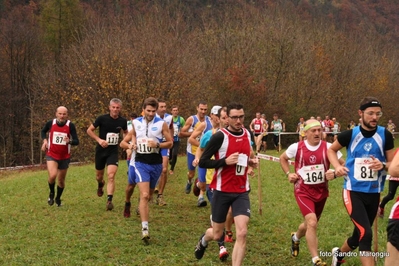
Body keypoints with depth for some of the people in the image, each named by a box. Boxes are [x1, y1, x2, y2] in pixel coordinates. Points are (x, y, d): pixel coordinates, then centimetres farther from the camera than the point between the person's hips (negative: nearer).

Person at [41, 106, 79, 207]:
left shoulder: (70, 125, -13)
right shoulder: (50, 123, -8)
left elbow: (76, 141, -15)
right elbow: (43, 131, 14)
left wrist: (69, 141, -36)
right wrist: (45, 140, -5)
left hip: (64, 157, 1)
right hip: (51, 155, -1)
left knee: (61, 180, 12)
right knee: (52, 175, -23)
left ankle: (58, 198, 39)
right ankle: (51, 193, 8)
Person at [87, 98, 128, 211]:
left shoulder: (122, 121, -4)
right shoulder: (102, 118, -13)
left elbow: (126, 132, 17)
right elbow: (89, 130, -5)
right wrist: (99, 140, -18)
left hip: (113, 152, 0)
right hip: (101, 151, 0)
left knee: (111, 176, -17)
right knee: (99, 176, 15)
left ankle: (109, 200, -16)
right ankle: (101, 185, 52)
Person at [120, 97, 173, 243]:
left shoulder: (162, 124, -2)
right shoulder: (136, 123, 2)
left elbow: (170, 143, 0)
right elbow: (123, 142, 9)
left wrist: (157, 145, -18)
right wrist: (129, 145, -14)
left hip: (156, 164, 1)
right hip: (141, 163, -1)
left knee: (149, 195, 17)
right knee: (144, 195, -16)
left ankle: (141, 210, 48)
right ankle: (145, 229, -19)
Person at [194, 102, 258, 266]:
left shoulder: (247, 134, 5)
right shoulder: (219, 136, -14)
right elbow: (202, 162, -14)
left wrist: (250, 161, 4)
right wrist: (225, 161, -24)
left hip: (242, 192, 4)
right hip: (222, 191, -4)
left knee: (242, 233, -13)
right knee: (217, 234, 11)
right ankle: (204, 240, 48)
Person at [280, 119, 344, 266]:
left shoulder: (328, 147, -11)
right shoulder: (296, 147, -10)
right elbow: (283, 158, 10)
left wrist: (335, 174, -25)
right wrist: (288, 174, -3)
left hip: (321, 191, 3)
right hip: (303, 191, -3)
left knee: (310, 224, 19)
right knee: (312, 223, -22)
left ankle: (295, 238, 54)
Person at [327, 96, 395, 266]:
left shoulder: (385, 135, -4)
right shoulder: (350, 134, -7)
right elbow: (331, 150, 12)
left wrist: (383, 165, -20)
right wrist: (337, 166, -6)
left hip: (374, 192, 3)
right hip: (353, 191, -3)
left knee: (360, 235, 16)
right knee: (365, 234, -20)